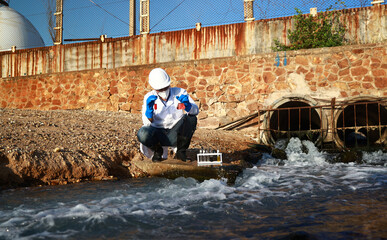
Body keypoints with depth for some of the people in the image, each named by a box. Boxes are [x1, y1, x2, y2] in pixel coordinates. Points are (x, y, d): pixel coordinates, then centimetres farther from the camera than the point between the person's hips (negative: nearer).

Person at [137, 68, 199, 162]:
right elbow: (147, 123, -9)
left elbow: (196, 111, -11)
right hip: (158, 134, 0)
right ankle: (158, 150, 3)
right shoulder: (149, 97, -3)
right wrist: (149, 108, -28)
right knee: (142, 134, -32)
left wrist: (187, 105, -33)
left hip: (175, 135, 0)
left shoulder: (180, 93, -4)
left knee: (191, 118, -25)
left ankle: (181, 150, -6)